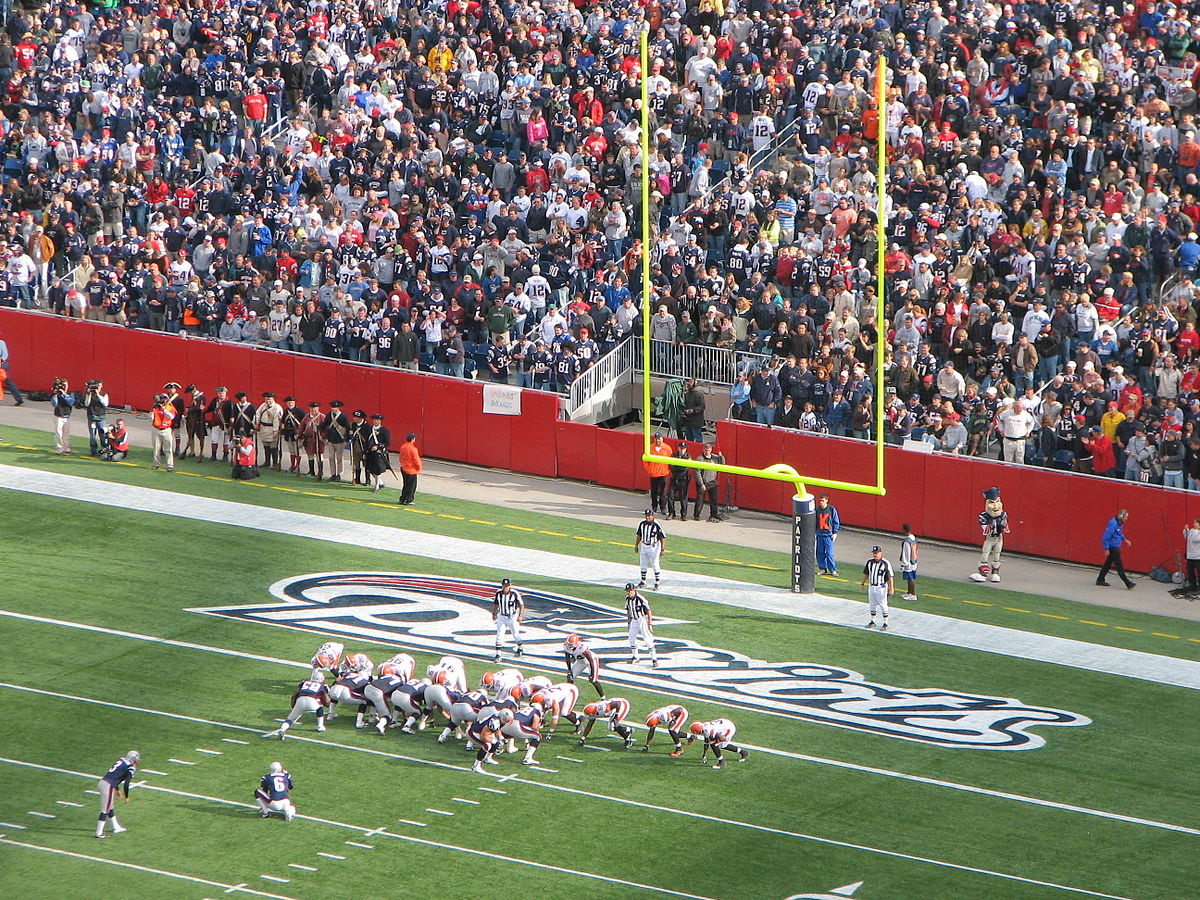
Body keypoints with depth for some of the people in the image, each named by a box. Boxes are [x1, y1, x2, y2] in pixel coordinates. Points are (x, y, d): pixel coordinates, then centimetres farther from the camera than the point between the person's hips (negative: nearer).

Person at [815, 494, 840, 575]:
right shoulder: (817, 510, 4)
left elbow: (836, 521, 2)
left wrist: (835, 533, -3)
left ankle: (833, 570, -2)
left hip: (829, 534, -4)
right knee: (820, 552, 5)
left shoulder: (832, 509, -3)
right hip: (819, 534, 4)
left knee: (829, 553, -9)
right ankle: (823, 568, 17)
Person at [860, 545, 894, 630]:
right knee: (872, 604, 15)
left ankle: (885, 624, 8)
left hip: (881, 588, -6)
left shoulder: (885, 564, -15)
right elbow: (866, 574, 17)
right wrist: (862, 583, 21)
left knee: (883, 606, -1)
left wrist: (891, 589, -16)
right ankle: (872, 622, 28)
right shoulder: (870, 562, 3)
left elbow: (890, 577, -13)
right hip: (871, 587, 6)